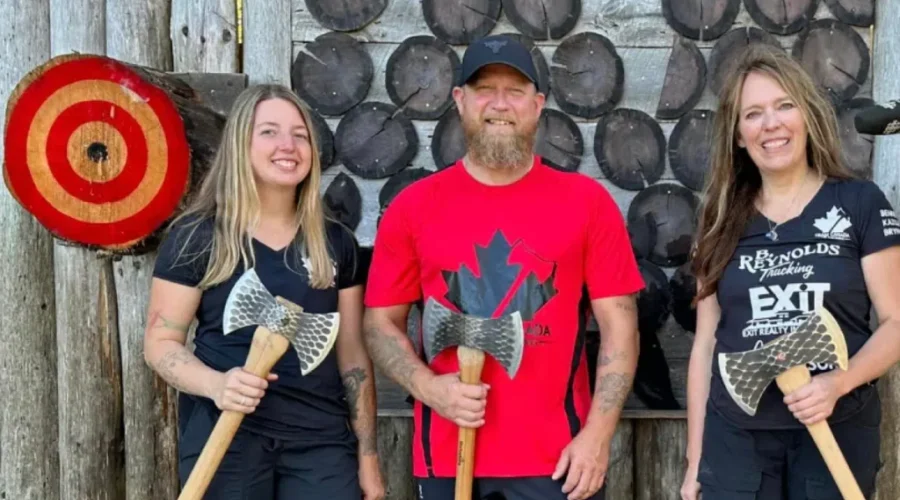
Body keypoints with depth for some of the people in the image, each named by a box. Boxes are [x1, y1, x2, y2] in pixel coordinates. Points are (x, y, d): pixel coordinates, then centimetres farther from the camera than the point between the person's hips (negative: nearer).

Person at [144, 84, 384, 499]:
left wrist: (367, 453, 8)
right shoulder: (197, 236, -2)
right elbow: (160, 342, -2)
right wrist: (216, 384, -21)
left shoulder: (336, 242, 7)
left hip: (321, 441, 3)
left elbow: (352, 354, 10)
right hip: (224, 439, -2)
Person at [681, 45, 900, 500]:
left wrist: (839, 383, -21)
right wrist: (695, 460, 6)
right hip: (734, 436, 2)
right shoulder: (723, 221, 5)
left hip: (837, 431, -1)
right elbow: (705, 344, 6)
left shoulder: (860, 203, -2)